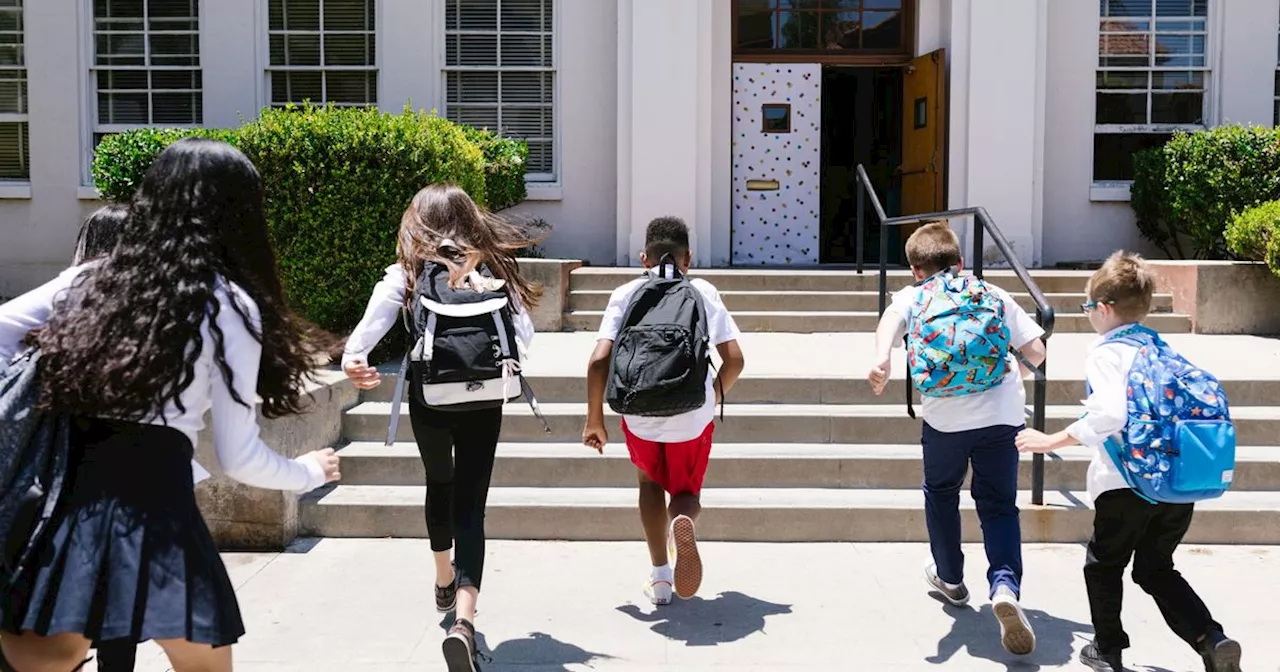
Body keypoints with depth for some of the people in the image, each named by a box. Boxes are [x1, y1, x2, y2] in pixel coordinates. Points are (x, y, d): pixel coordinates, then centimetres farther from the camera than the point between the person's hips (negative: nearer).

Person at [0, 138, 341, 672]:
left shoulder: (92, 278, 14)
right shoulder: (230, 305, 1)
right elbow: (238, 458, 3)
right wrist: (309, 473, 21)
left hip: (62, 489, 5)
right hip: (152, 497, -4)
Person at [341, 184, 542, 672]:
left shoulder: (406, 274, -1)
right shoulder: (491, 270, 2)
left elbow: (374, 321, -20)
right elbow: (525, 334, -2)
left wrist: (352, 357, -34)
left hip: (428, 402, 1)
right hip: (482, 403, -1)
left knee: (439, 485, 27)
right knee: (469, 506, -1)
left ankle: (444, 581, 47)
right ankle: (464, 619, -20)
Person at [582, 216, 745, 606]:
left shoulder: (626, 294, 4)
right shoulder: (703, 292, 5)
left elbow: (599, 360, -6)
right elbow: (734, 359, -1)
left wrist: (594, 419, 5)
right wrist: (717, 395, 19)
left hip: (640, 413, 0)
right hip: (693, 415, 0)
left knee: (651, 483, 27)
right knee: (686, 492, 21)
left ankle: (660, 578, 22)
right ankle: (682, 521, -16)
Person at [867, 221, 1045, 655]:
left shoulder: (912, 296, 14)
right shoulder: (994, 294, 18)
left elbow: (892, 318, -11)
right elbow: (1036, 354, 12)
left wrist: (882, 361, -26)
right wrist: (1015, 360, 34)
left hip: (946, 416, 0)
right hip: (1002, 413, 1)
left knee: (941, 493, 24)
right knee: (999, 505, 10)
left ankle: (950, 578, 40)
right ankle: (1005, 583, -15)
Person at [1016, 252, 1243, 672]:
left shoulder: (1107, 353, -9)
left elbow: (1109, 415, -25)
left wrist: (1052, 441, -20)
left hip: (1128, 484, -6)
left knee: (1103, 564, 16)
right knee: (1156, 569, 20)